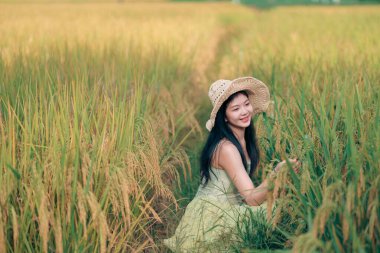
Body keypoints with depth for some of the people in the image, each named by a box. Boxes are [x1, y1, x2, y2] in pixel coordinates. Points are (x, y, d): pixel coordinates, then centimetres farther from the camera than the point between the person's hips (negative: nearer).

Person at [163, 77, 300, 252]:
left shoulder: (244, 139, 4)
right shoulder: (226, 148, -22)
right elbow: (252, 198, -29)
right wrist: (276, 173, -43)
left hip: (225, 212, 9)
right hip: (211, 222, -9)